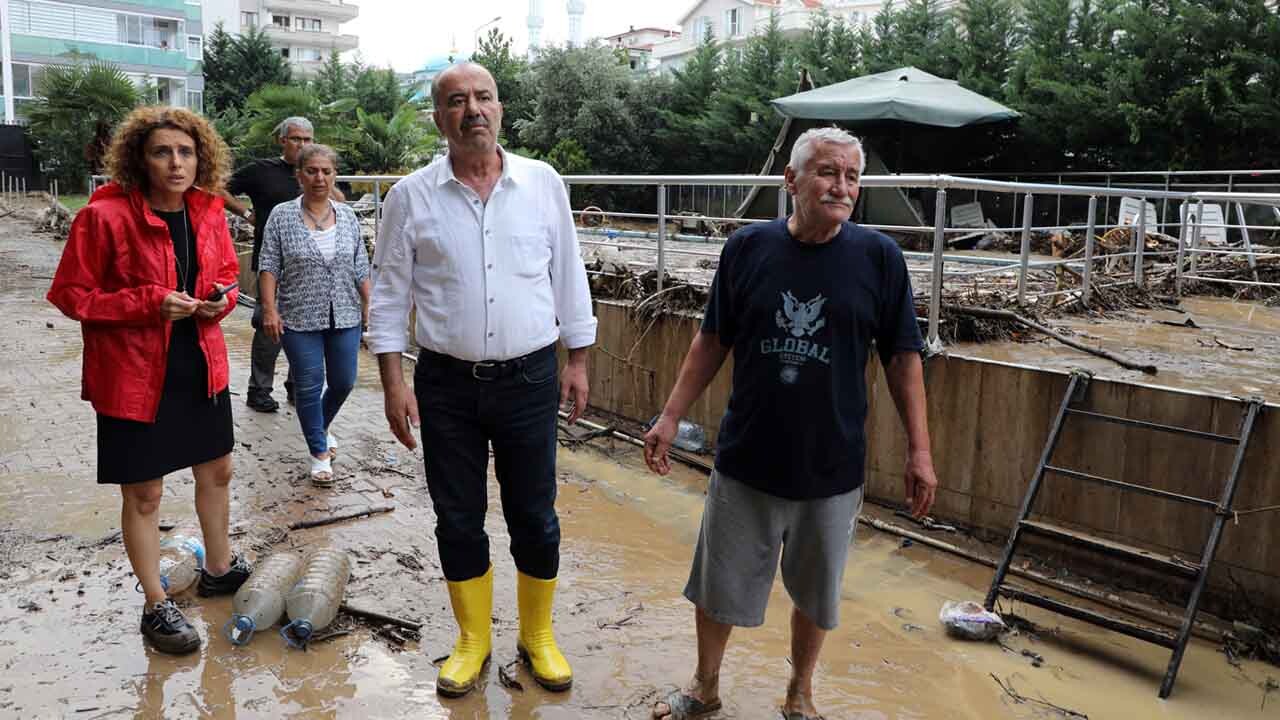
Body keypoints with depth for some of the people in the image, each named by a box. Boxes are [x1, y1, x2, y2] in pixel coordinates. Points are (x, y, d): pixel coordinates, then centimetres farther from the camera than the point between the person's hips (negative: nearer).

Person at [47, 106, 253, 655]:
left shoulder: (208, 212, 1)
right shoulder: (105, 215, -16)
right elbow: (69, 294, -11)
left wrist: (220, 299, -8)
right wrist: (150, 303, -22)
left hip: (200, 366, 6)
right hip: (135, 376, -6)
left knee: (217, 471, 18)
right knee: (144, 493, 6)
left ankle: (218, 569, 41)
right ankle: (156, 608, 23)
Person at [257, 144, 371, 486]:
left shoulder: (347, 217, 6)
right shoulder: (282, 216, -2)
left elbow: (360, 269, 9)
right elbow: (269, 267, -4)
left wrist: (368, 305, 5)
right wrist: (269, 310, -11)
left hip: (345, 317, 3)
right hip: (300, 319, -3)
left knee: (343, 382, 9)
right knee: (309, 386, 1)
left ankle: (320, 428, 36)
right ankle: (319, 452, 14)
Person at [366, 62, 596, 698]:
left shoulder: (544, 184, 0)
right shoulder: (411, 197, -2)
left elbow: (568, 278, 6)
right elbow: (390, 294, 2)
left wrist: (578, 362, 6)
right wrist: (393, 383, -3)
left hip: (529, 381, 0)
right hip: (446, 385, 0)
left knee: (534, 518, 10)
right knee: (458, 520, 11)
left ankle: (538, 636, 31)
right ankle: (472, 639, 31)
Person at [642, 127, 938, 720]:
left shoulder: (878, 257, -6)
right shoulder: (747, 247, -5)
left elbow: (902, 358, -2)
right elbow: (713, 340, 3)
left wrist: (919, 451, -3)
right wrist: (670, 417, 1)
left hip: (832, 468, 0)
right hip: (746, 461, 1)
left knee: (816, 591, 17)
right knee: (718, 584, 13)